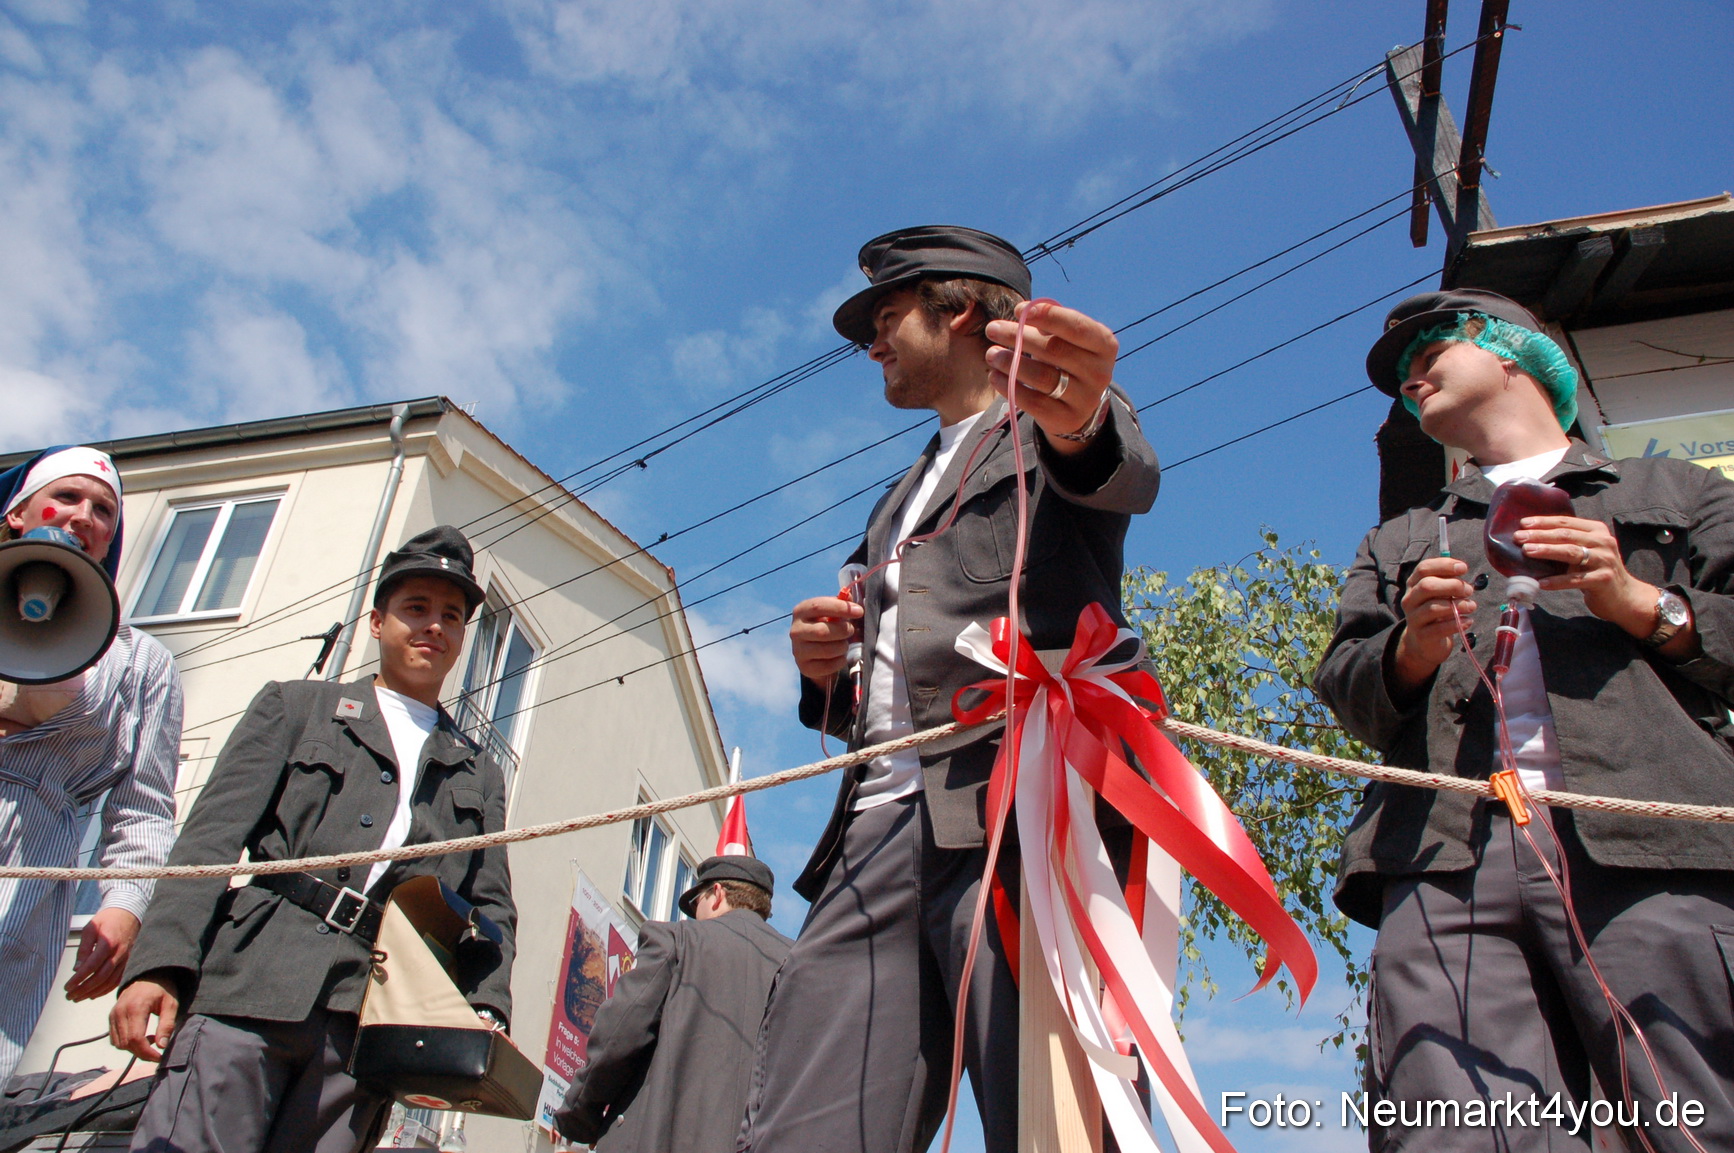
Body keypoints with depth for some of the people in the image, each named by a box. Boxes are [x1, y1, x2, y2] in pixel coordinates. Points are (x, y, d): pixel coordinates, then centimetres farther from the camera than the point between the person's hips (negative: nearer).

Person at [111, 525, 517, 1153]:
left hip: (371, 1024, 2)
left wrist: (486, 1011, -4)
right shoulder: (296, 706, 19)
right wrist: (158, 966, -8)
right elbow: (212, 838, 6)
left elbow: (491, 910, 16)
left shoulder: (479, 776, 25)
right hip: (255, 984, -2)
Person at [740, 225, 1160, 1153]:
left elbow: (1125, 474, -12)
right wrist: (829, 674, 11)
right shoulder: (901, 498, 36)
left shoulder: (1059, 424, 15)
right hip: (878, 833, 7)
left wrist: (1079, 417, -37)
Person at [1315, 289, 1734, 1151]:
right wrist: (1415, 646, 0)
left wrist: (1641, 603, 0)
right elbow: (1344, 688, 19)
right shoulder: (1398, 544, 34)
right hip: (1446, 856, 2)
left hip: (1647, 843, -1)